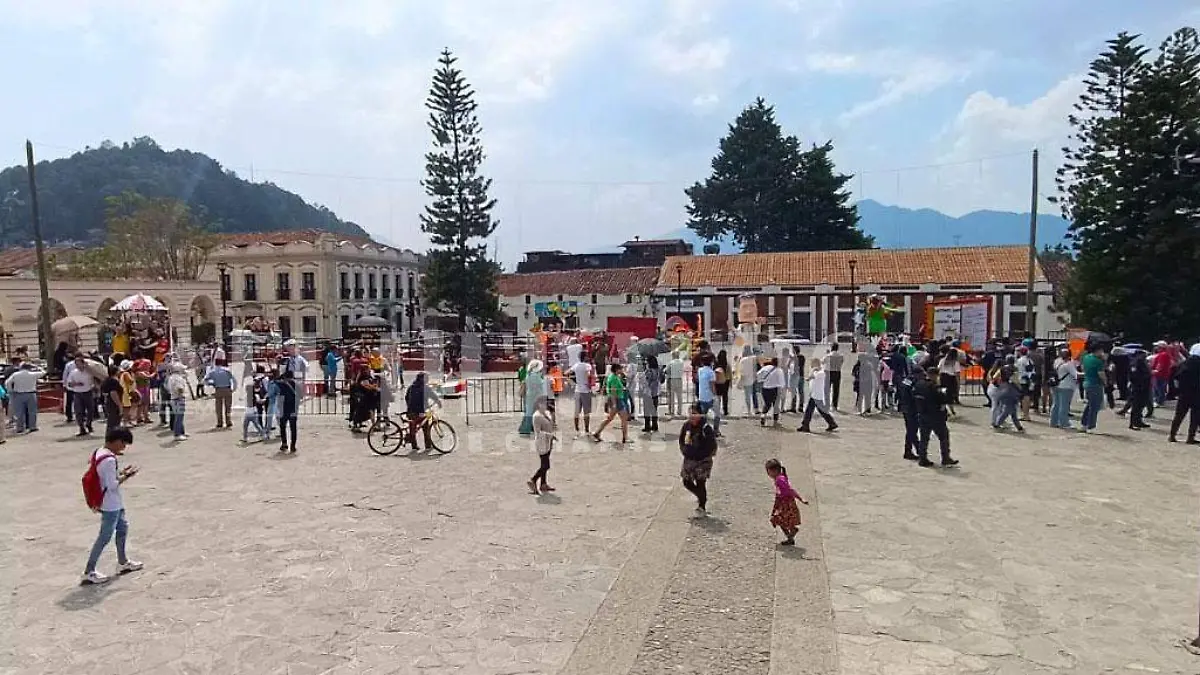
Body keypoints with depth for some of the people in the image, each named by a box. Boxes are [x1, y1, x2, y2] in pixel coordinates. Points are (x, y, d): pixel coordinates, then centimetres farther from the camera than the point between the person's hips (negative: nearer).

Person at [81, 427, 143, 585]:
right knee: (104, 537, -1)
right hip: (111, 505, -10)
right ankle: (88, 573, 8)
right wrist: (126, 476, -12)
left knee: (122, 528, 22)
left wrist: (121, 471, 6)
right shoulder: (109, 460, -26)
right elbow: (112, 485, -25)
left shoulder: (100, 452, 3)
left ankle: (123, 562, 35)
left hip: (114, 503, 10)